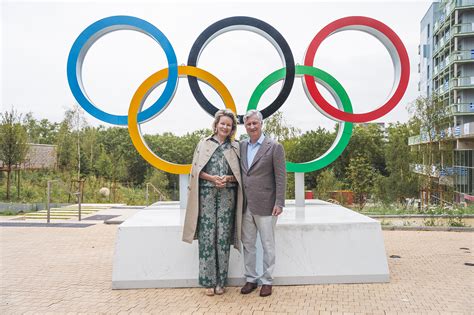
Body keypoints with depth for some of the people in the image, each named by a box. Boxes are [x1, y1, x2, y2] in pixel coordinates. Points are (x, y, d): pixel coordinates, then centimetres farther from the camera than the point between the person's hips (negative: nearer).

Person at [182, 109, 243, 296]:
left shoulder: (235, 147, 10)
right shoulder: (204, 144, 8)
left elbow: (239, 173, 9)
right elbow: (196, 169, 4)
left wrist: (228, 178, -10)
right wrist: (213, 178, -11)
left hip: (227, 195, 1)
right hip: (207, 194, -1)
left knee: (223, 237, 0)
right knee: (207, 236, -2)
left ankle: (220, 281, 11)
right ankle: (208, 281, 7)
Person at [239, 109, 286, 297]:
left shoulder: (274, 147, -6)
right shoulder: (242, 146, 10)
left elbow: (281, 177, -8)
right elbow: (240, 173, 12)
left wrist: (279, 203, -13)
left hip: (265, 206, -5)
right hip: (245, 206, 5)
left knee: (267, 245, 6)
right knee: (247, 244, 13)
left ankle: (267, 281, 20)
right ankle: (251, 279, 26)